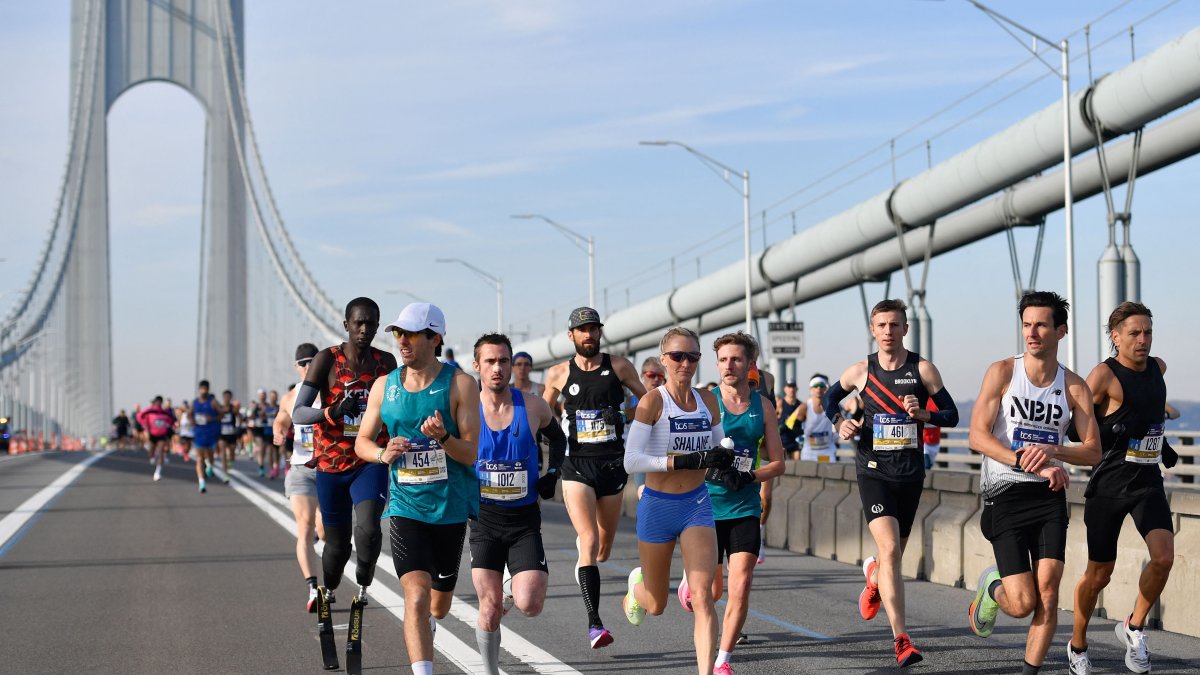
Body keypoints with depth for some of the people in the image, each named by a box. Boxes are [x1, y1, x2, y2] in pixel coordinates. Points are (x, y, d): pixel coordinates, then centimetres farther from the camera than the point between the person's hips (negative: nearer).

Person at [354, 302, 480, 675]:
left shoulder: (460, 384, -7)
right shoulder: (384, 386, 2)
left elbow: (470, 453, -11)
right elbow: (362, 441, 10)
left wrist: (442, 437, -31)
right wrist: (383, 453, -12)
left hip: (452, 508, 0)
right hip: (405, 507, 0)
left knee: (440, 603, 17)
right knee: (416, 597, -19)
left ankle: (427, 625, 53)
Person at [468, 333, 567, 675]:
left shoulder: (533, 406, -3)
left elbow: (558, 439, 18)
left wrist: (552, 474, 4)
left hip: (525, 519, 0)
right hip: (484, 518, 0)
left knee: (529, 605, -13)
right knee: (490, 607, -2)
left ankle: (513, 585, 22)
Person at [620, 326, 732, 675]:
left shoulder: (708, 400, 3)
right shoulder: (652, 401, -12)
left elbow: (719, 448, 18)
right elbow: (631, 461, -19)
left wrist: (724, 456, -7)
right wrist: (685, 461, -27)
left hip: (697, 504, 2)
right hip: (658, 506, -2)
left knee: (702, 596, -15)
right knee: (656, 605, 15)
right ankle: (637, 585, 52)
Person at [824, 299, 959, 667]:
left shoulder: (923, 369, 0)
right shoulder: (860, 371, 2)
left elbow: (952, 414, 2)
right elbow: (831, 397, 20)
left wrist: (924, 414, -17)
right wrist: (840, 422, 1)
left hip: (910, 474, 2)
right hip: (873, 472, -2)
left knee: (895, 553, 14)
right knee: (890, 548, -19)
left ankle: (874, 578, 53)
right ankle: (901, 639, -21)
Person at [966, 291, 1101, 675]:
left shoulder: (1074, 387, 5)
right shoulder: (1003, 372, -2)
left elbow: (1093, 452, 4)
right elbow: (978, 436, -8)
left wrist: (1052, 450, -17)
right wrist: (1027, 462, -20)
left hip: (1050, 497, 2)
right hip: (1005, 496, -2)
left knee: (1048, 594, -10)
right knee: (1023, 603, -7)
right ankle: (991, 588, 28)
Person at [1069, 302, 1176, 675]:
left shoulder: (1158, 368, 9)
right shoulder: (1105, 374, -11)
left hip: (1148, 481, 5)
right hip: (1109, 484, -5)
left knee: (1164, 557, -16)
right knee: (1099, 573, 4)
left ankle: (1134, 628, 7)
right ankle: (1078, 645, 26)